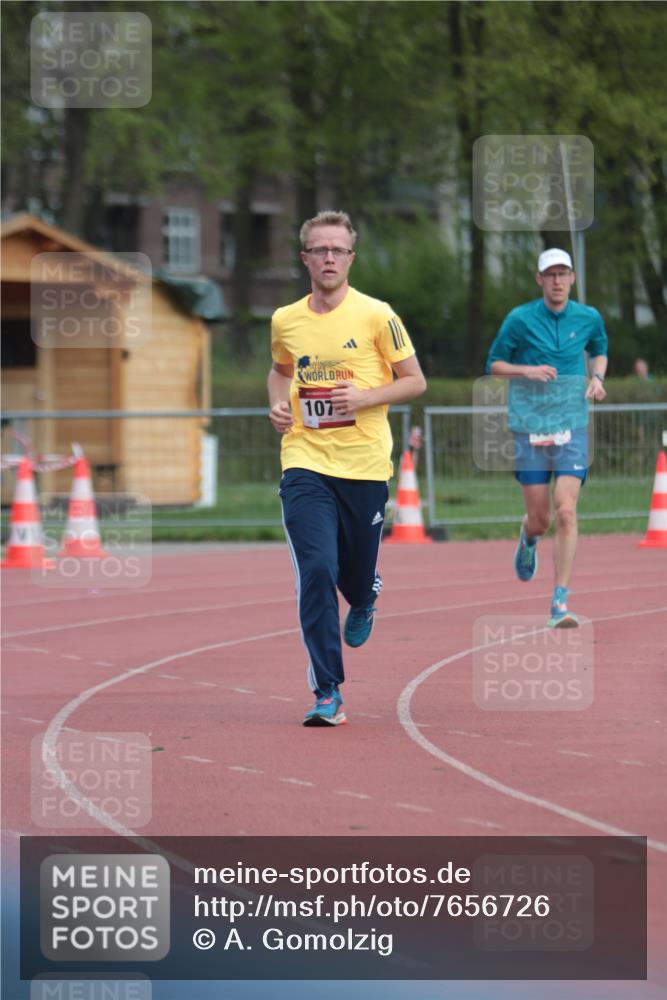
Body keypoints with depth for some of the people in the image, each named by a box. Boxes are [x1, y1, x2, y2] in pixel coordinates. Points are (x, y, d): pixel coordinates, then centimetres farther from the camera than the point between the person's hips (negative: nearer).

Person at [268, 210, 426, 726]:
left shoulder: (376, 315, -4)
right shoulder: (285, 320, 6)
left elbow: (415, 381, 2)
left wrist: (365, 397, -14)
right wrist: (277, 404, 5)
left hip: (365, 465, -1)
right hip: (305, 464, 1)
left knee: (356, 576, 8)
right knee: (316, 572, -13)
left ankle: (364, 603, 49)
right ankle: (327, 693, -8)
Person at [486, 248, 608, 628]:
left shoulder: (589, 318, 4)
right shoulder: (520, 319, -4)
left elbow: (600, 350, 24)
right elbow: (494, 364, 4)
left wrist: (598, 377, 4)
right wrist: (526, 370, -14)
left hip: (572, 428, 1)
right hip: (530, 428, -1)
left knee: (566, 514, -13)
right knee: (540, 519, 4)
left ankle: (561, 604, -12)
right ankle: (529, 538, 44)